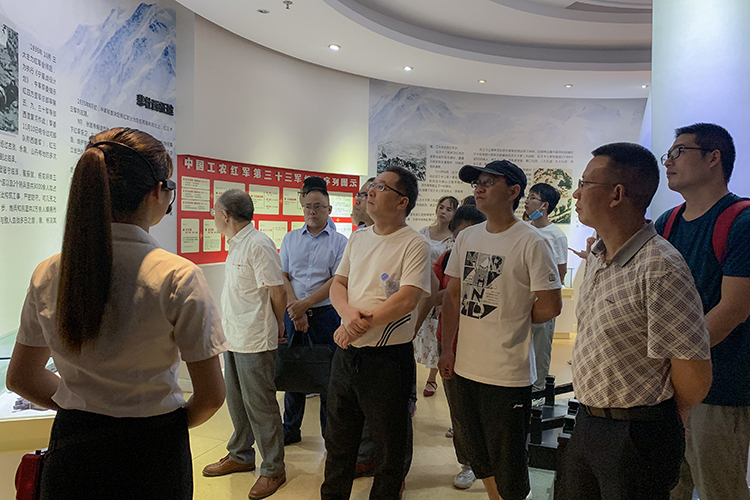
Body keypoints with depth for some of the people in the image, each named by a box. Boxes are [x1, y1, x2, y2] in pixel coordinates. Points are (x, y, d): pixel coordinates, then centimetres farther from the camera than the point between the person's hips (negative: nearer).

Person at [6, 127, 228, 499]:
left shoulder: (47, 274, -5)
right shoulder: (177, 277, -20)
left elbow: (21, 378, 9)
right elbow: (210, 396, -14)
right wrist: (173, 423, 5)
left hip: (70, 448, 4)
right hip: (150, 454, -3)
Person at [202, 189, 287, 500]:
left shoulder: (258, 244, -18)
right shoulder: (235, 244, 12)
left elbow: (278, 292, -16)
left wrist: (276, 326, -1)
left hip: (255, 342, -9)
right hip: (234, 338, 9)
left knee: (260, 405, 1)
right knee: (237, 401, 20)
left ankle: (273, 470, 16)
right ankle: (240, 456, 38)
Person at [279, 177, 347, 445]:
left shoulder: (340, 241, -1)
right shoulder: (290, 239, 10)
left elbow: (337, 281, -8)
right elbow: (282, 276, 4)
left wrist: (305, 304, -15)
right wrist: (295, 309, -8)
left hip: (325, 314, -3)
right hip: (293, 313, 3)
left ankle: (330, 432, 17)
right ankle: (291, 430, 25)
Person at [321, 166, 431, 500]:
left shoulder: (414, 245, -12)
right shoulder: (358, 238, 10)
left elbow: (407, 299, -21)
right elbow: (338, 283, 9)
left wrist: (361, 326, -18)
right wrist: (348, 312, -12)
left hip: (387, 359, -6)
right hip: (346, 353, 7)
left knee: (388, 445, 10)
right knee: (338, 436, 22)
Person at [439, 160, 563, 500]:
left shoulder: (531, 242, -12)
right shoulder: (466, 238, 7)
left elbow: (550, 307, -11)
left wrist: (511, 319, 1)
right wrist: (447, 349, 8)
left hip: (508, 373, -6)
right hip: (466, 367, 6)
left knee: (508, 463, 6)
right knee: (480, 457, 21)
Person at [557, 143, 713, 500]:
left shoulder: (660, 269, -24)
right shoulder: (596, 257, 5)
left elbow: (695, 375, -21)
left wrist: (658, 417, -2)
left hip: (636, 435, -8)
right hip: (586, 422, 8)